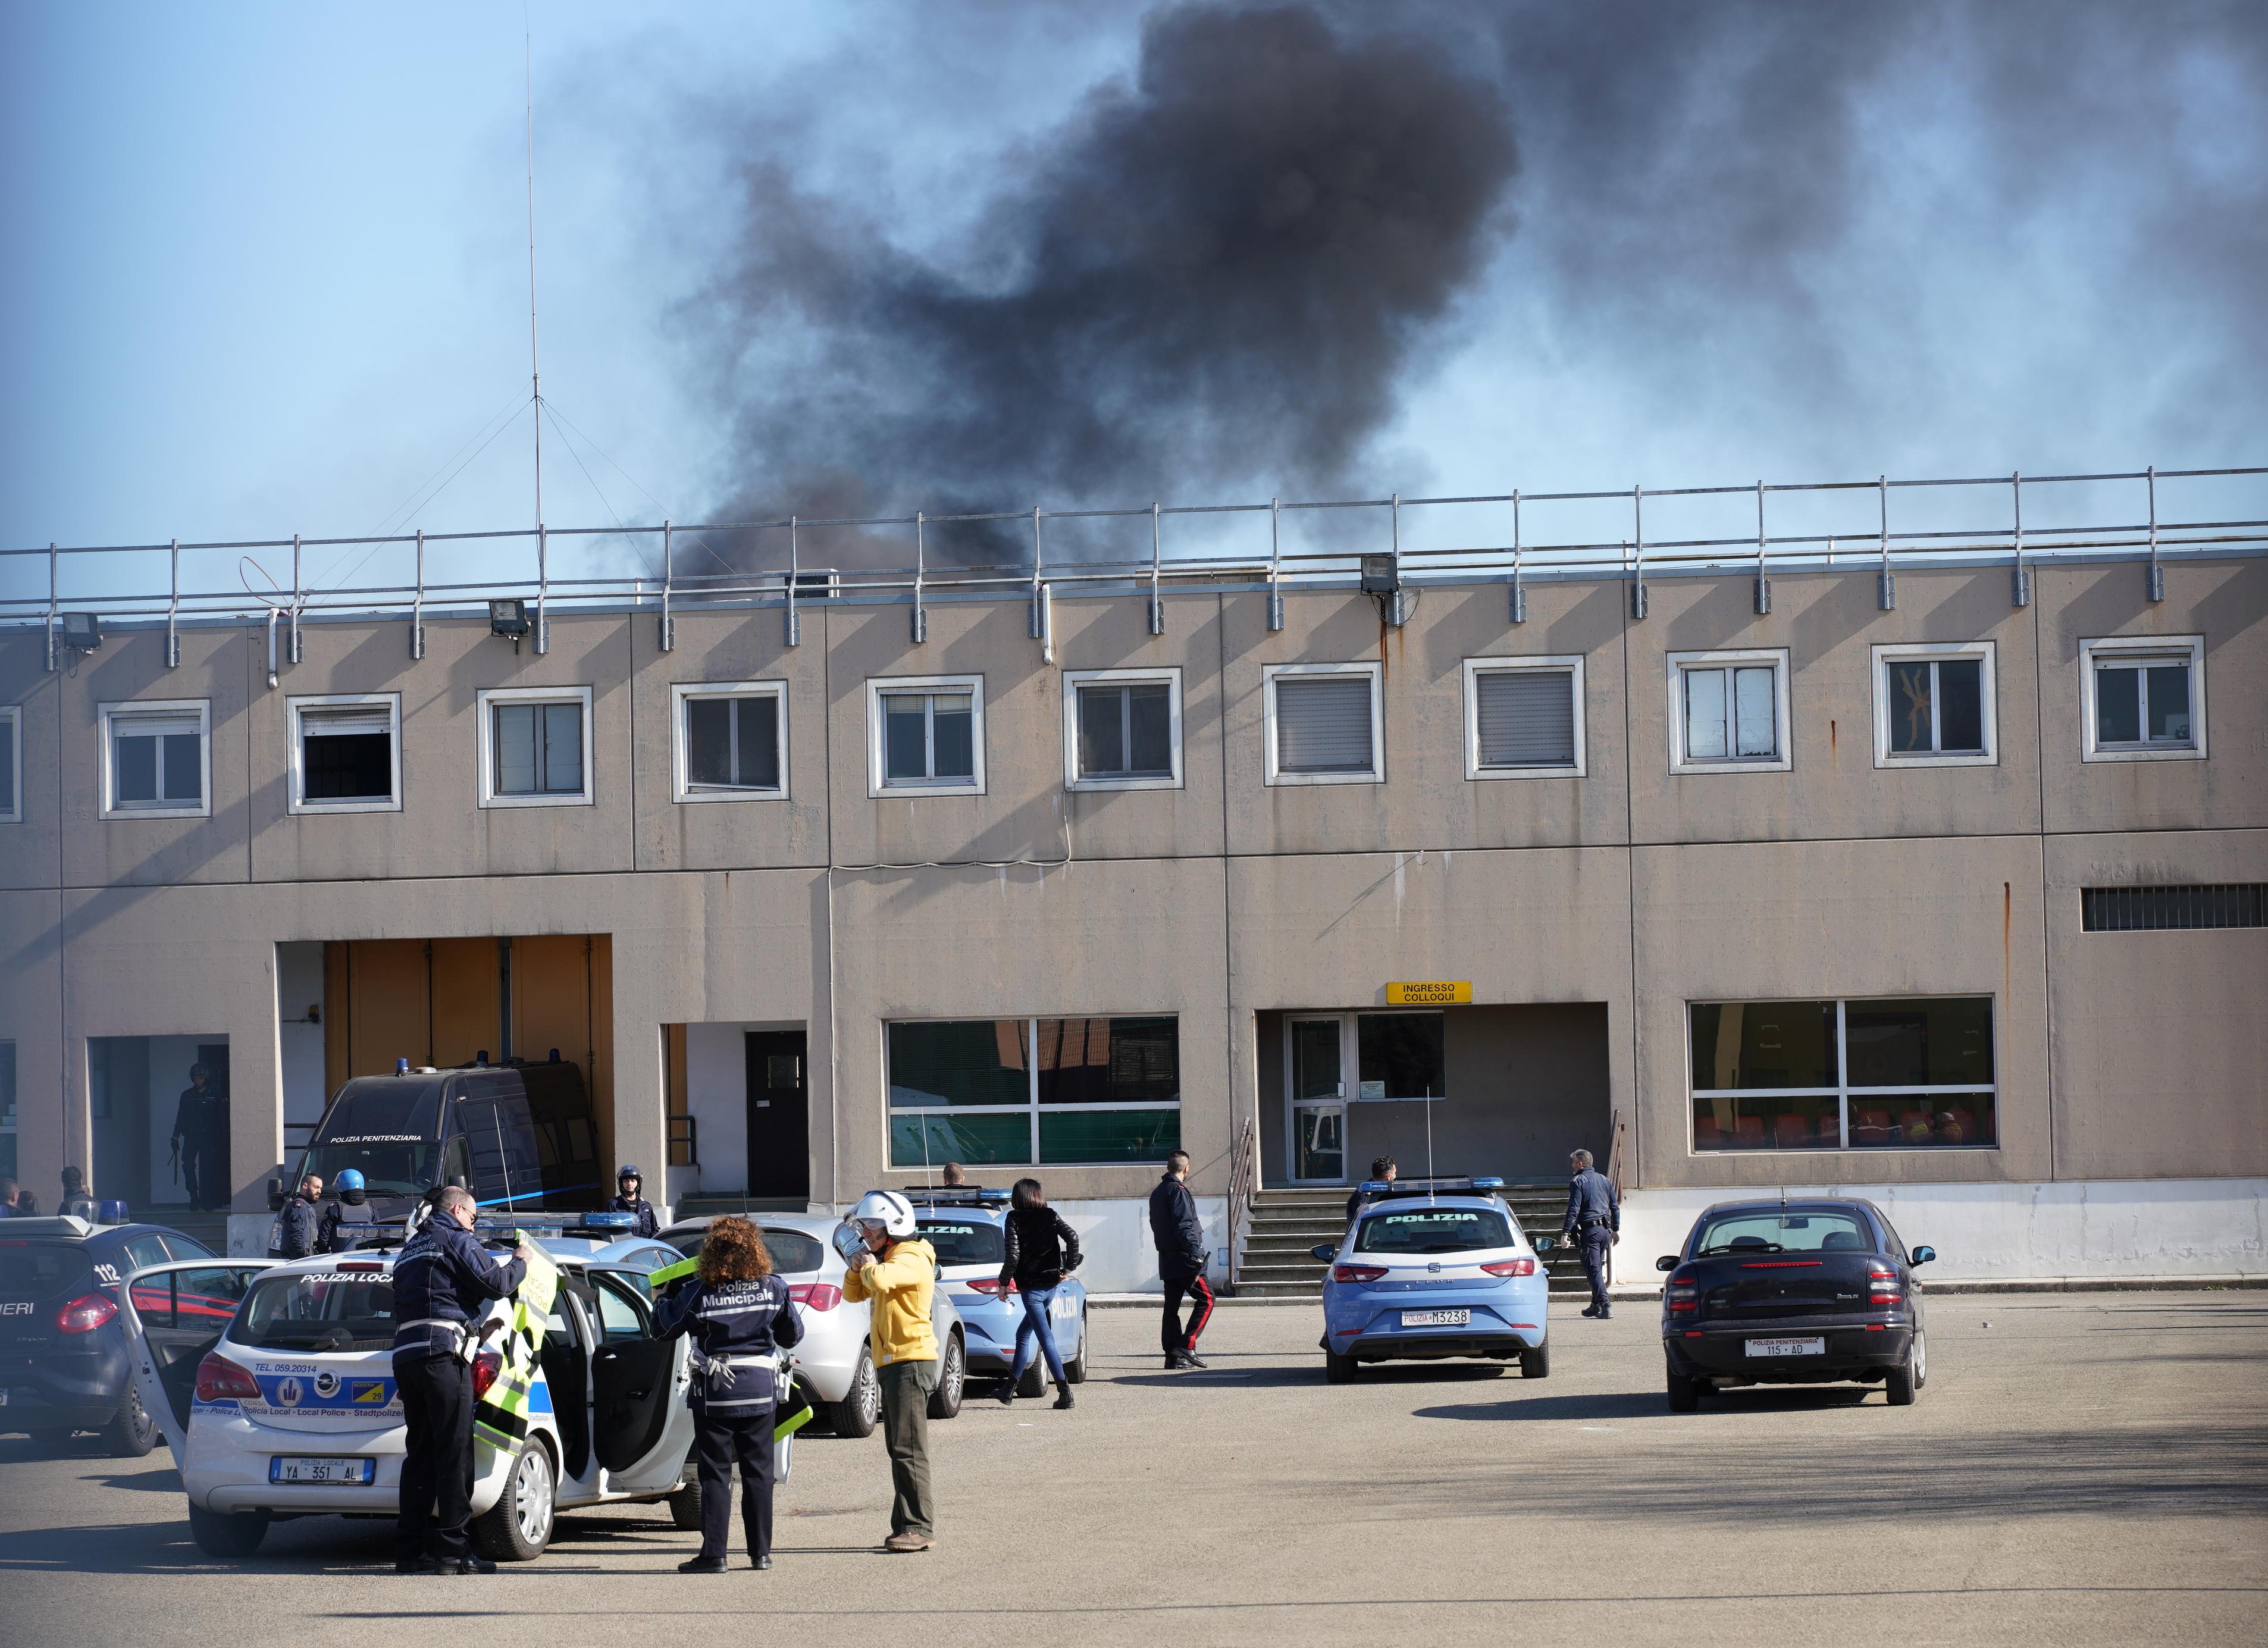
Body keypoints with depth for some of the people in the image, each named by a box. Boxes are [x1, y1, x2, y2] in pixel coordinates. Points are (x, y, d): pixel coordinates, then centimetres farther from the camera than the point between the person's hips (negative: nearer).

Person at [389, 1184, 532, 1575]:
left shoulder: (412, 1249, 27)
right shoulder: (455, 1239, 2)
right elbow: (495, 1284, -6)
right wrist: (519, 1263, 14)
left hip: (405, 1353, 8)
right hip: (442, 1352, -8)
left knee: (420, 1454, 11)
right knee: (454, 1454, -7)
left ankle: (410, 1549, 8)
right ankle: (450, 1549, -11)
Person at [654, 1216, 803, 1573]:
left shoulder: (698, 1293, -11)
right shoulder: (773, 1289, -4)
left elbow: (670, 1326, 3)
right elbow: (793, 1334, 8)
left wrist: (661, 1302, 23)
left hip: (714, 1394, -2)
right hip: (760, 1391, 2)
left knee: (715, 1473, 2)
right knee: (758, 1472, 11)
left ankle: (713, 1554, -2)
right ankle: (761, 1552, 14)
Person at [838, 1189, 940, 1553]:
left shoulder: (910, 1260, -12)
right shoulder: (889, 1260, 19)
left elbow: (880, 1280, -32)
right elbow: (854, 1294, 27)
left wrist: (870, 1265, -10)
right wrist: (857, 1268, 7)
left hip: (911, 1362, -10)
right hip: (893, 1363, 10)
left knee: (908, 1449, -13)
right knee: (901, 1450, 10)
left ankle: (919, 1528, -14)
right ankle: (908, 1523, 13)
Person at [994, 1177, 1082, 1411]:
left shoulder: (1015, 1219, -6)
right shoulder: (1051, 1216, 5)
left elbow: (1013, 1255, -14)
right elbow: (1072, 1237, -9)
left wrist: (1003, 1283, -4)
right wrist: (1068, 1268, 0)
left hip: (1031, 1286, -6)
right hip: (1051, 1284, 6)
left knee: (1046, 1339, -8)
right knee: (1023, 1334, 19)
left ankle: (1065, 1392, -15)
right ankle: (1010, 1388, 24)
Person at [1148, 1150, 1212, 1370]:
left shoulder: (1157, 1193, 17)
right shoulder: (1178, 1191, -12)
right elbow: (1183, 1226, -20)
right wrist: (1195, 1252, -23)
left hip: (1166, 1260, 9)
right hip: (1183, 1259, -9)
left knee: (1172, 1306, 8)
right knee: (1206, 1297, -4)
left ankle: (1173, 1356, 7)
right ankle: (1187, 1345, -13)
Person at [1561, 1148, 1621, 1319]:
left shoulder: (1578, 1182, -6)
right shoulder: (1604, 1180, 14)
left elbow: (1573, 1210, -14)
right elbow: (1615, 1207, 17)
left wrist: (1565, 1233, -14)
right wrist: (1616, 1229, 24)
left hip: (1589, 1230, -7)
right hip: (1606, 1229, 7)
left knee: (1593, 1269, -7)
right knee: (1598, 1268, 17)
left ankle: (1605, 1306, -17)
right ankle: (1596, 1305, 23)